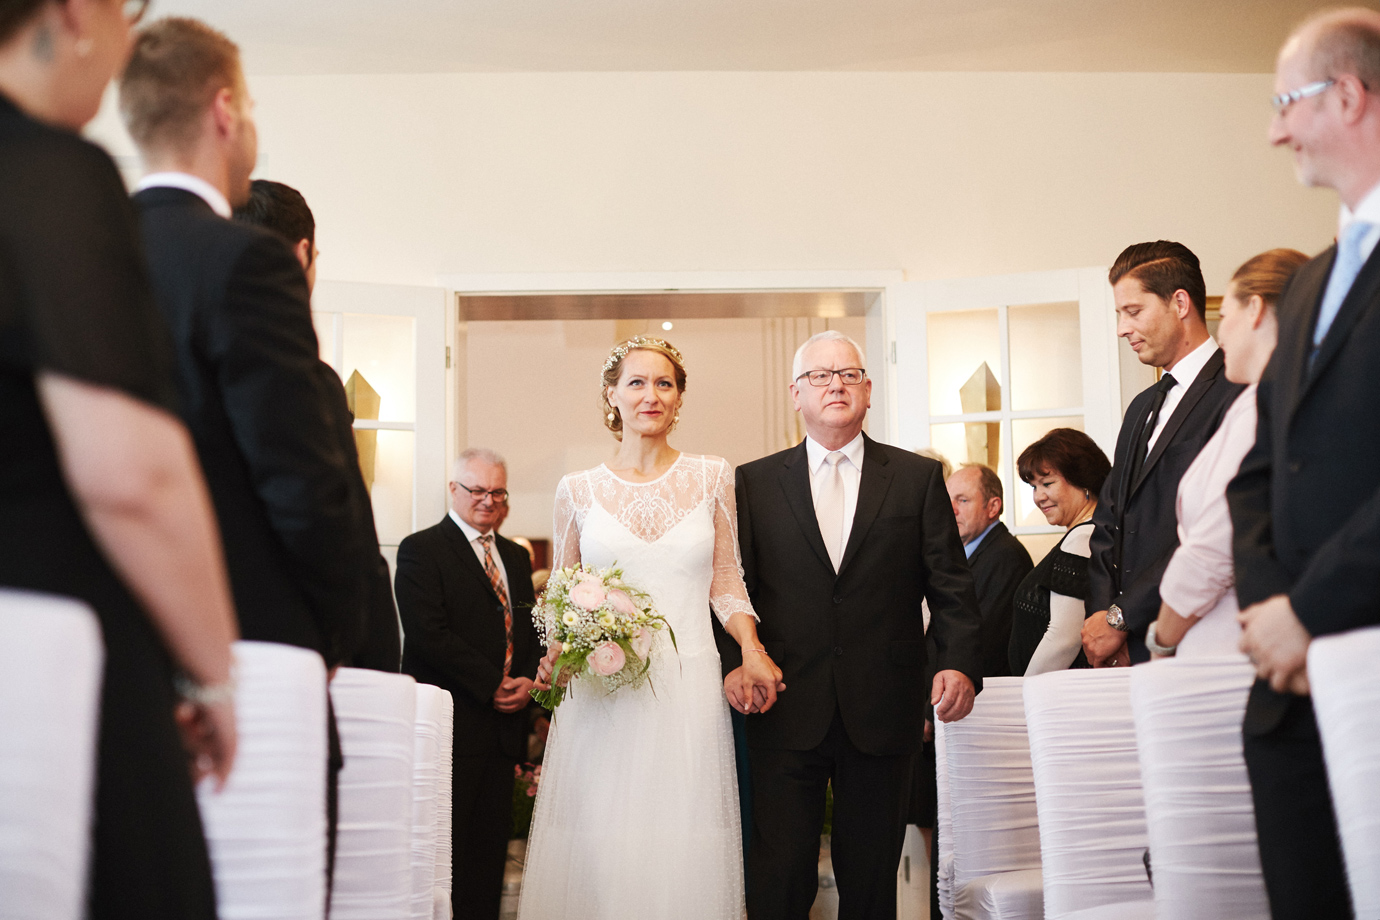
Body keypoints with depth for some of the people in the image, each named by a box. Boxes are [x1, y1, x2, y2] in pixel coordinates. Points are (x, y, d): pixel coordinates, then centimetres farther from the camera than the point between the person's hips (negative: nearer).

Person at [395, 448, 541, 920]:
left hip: (504, 722, 6)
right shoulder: (421, 549, -3)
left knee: (491, 842, 6)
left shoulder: (516, 556, 19)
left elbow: (533, 628, 19)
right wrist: (493, 685, -12)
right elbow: (430, 634, -13)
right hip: (451, 722, -6)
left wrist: (528, 680, -1)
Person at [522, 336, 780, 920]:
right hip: (600, 695, 0)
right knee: (598, 852, -1)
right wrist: (556, 652, -6)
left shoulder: (710, 478, 8)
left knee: (685, 850, -1)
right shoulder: (579, 490, 7)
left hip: (689, 690, 0)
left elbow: (726, 581, 11)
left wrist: (752, 651, -4)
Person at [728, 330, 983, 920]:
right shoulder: (754, 483, 8)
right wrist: (732, 663, -10)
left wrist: (960, 662, -11)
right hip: (786, 711, 0)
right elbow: (735, 586, 5)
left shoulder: (919, 477, 8)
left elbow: (950, 586, 3)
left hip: (882, 712, 1)